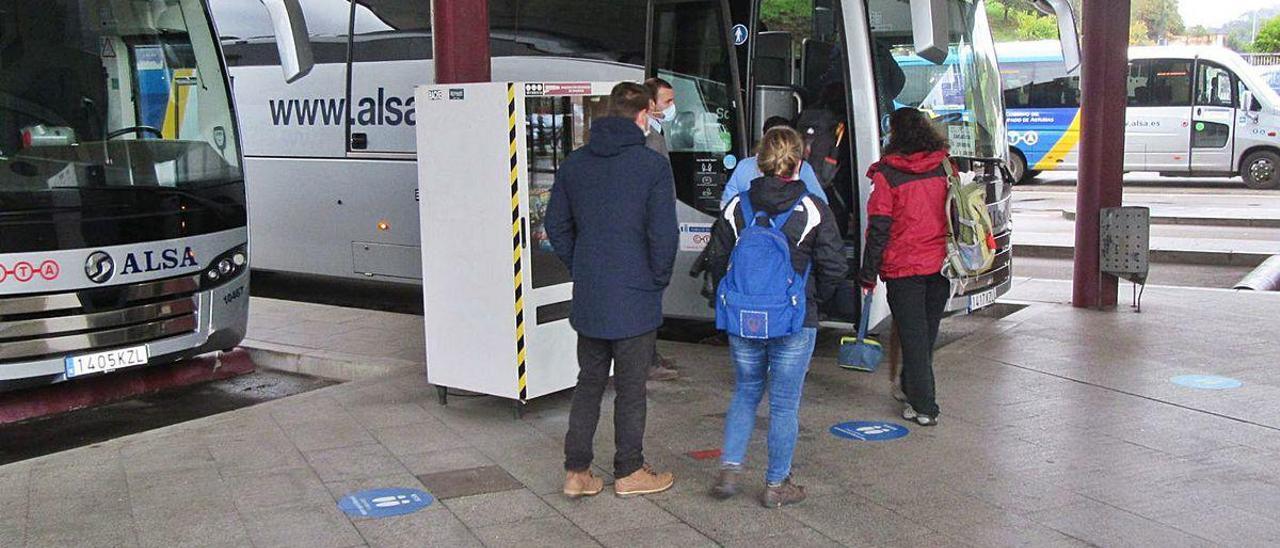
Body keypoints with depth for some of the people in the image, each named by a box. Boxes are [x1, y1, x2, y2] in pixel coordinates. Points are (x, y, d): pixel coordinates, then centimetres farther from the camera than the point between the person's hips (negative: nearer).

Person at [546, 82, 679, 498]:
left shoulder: (575, 163, 4)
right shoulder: (652, 165, -12)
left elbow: (556, 225, 8)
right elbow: (664, 234, -15)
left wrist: (580, 270, 14)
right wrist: (659, 280, 0)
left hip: (587, 299, 5)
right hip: (635, 299, -5)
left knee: (588, 383, 16)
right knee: (630, 388, 9)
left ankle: (576, 472, 20)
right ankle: (629, 472, 22)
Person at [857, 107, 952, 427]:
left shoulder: (887, 175, -10)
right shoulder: (945, 168, 4)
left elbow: (879, 229, -10)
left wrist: (868, 275, -3)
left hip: (903, 269, -5)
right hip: (940, 266, 5)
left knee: (913, 337, 2)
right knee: (927, 333, 17)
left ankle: (924, 408, 4)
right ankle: (913, 391, 32)